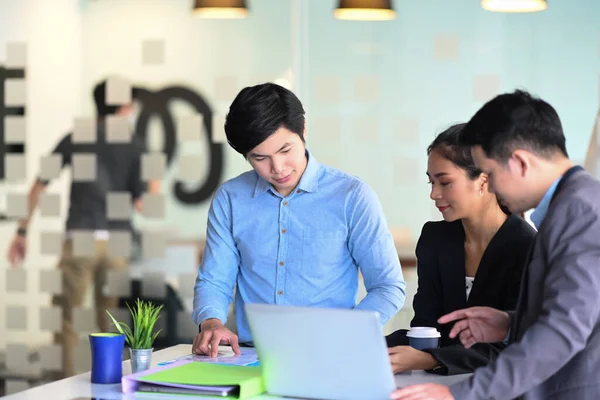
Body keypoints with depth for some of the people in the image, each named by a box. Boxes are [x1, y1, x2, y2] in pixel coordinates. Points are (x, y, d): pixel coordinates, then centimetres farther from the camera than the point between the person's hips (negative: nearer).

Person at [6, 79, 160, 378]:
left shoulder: (74, 140, 6)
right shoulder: (135, 147, 4)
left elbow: (38, 187, 6)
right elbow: (142, 204, 1)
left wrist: (22, 231, 11)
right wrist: (155, 184, 21)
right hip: (117, 240, 1)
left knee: (64, 315, 6)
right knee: (111, 320, 12)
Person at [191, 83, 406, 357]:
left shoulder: (352, 196, -1)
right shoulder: (229, 199, 8)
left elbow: (388, 287, 1)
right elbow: (213, 281, 12)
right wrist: (211, 323, -10)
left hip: (330, 360, -1)